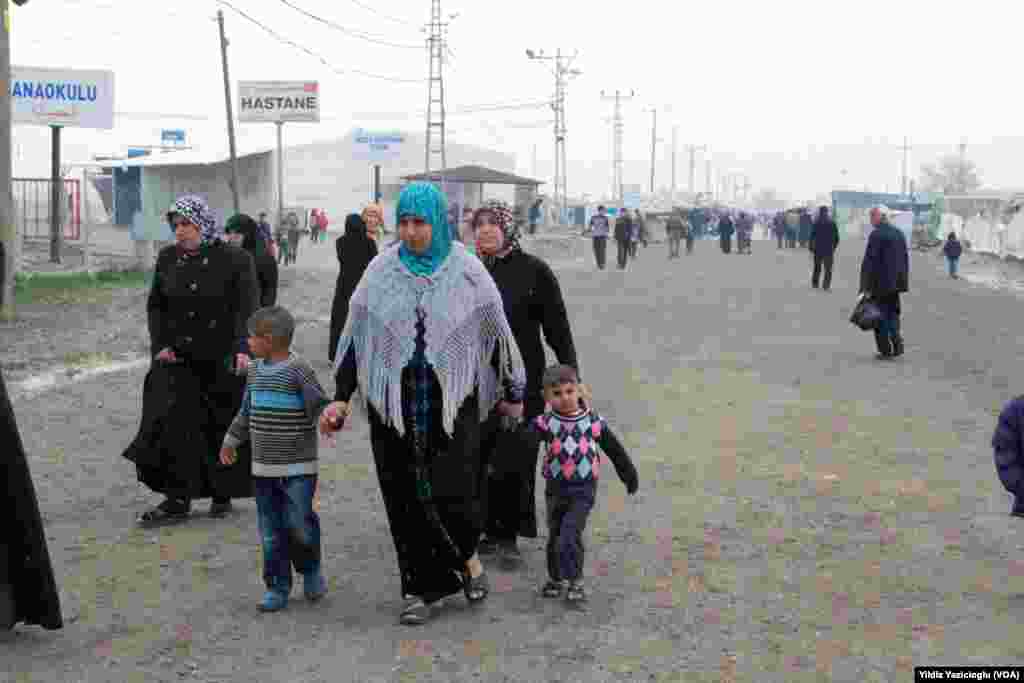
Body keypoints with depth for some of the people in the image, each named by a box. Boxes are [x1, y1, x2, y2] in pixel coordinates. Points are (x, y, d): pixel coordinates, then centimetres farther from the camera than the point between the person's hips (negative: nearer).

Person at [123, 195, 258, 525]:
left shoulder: (235, 259, -7)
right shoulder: (167, 258, 6)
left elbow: (246, 309, -14)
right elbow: (155, 305, 12)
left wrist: (242, 349, -28)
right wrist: (159, 344, -2)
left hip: (221, 361, -3)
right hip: (176, 359, 3)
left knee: (221, 428, 5)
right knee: (174, 423, -5)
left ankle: (222, 494, 22)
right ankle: (177, 500, 0)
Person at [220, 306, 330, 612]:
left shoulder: (298, 370, -12)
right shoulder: (256, 371, 10)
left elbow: (319, 405, -14)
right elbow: (247, 411, 22)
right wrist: (231, 441, 31)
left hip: (297, 468, -6)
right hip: (263, 467, 6)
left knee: (299, 524, -7)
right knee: (271, 531, 8)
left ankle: (311, 570, 20)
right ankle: (277, 586, 17)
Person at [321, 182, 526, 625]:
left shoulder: (466, 272, -1)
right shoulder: (381, 272, 3)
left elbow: (496, 333, 7)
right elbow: (354, 337, 6)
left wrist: (512, 394, 12)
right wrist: (341, 398, 0)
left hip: (452, 403, -2)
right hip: (393, 403, 2)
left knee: (452, 493, -9)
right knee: (406, 498, 3)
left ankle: (466, 555, 21)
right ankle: (419, 590, 16)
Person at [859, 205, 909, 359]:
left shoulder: (876, 235, -14)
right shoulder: (899, 234, 9)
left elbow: (869, 261, -17)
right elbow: (905, 259, 13)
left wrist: (866, 286, -14)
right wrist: (903, 281, 17)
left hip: (879, 283, -7)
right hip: (895, 283, 7)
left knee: (881, 317, 2)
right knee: (893, 313, 17)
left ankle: (885, 350, 3)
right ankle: (897, 343, 8)